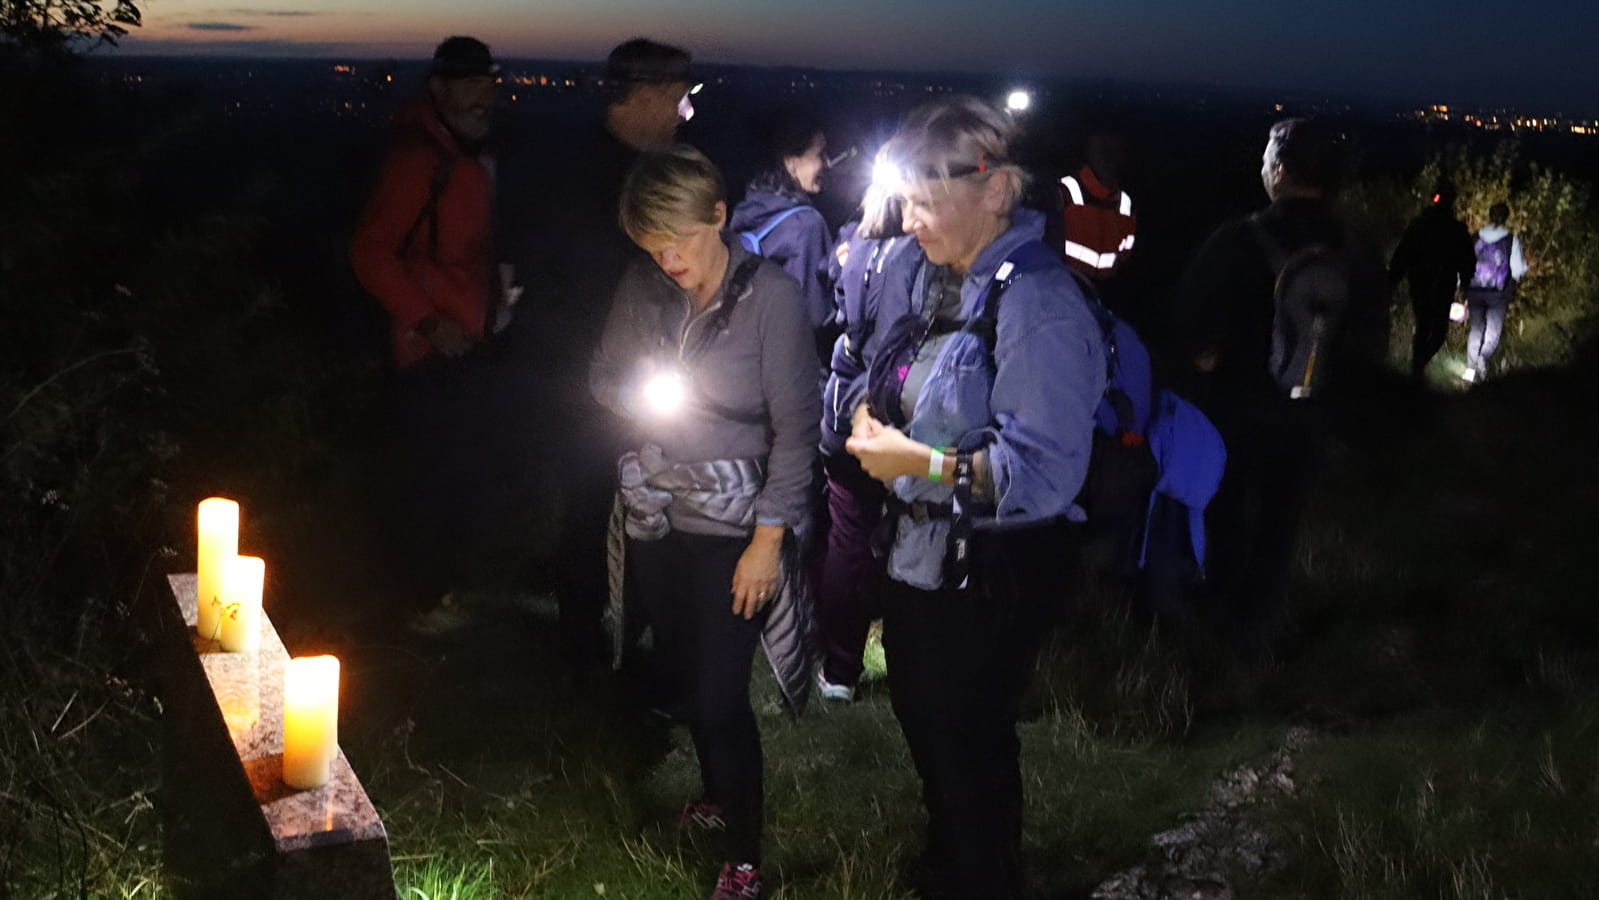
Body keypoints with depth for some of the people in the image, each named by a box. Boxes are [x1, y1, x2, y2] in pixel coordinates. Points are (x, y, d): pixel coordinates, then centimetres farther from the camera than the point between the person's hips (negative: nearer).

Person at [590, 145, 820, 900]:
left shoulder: (769, 295, -16)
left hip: (730, 525, -5)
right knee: (682, 674, 18)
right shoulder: (641, 286, -3)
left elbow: (796, 428, -14)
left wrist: (769, 539, -15)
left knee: (720, 693, -4)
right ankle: (715, 796, 43)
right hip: (652, 517, 5)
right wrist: (637, 397, -12)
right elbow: (603, 377, 11)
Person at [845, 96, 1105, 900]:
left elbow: (1047, 474, -29)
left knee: (967, 745, 11)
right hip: (918, 556, 9)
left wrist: (922, 463, -29)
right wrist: (874, 412, -3)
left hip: (987, 575, -9)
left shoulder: (1039, 307, -25)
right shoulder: (938, 276, 2)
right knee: (923, 724, 27)